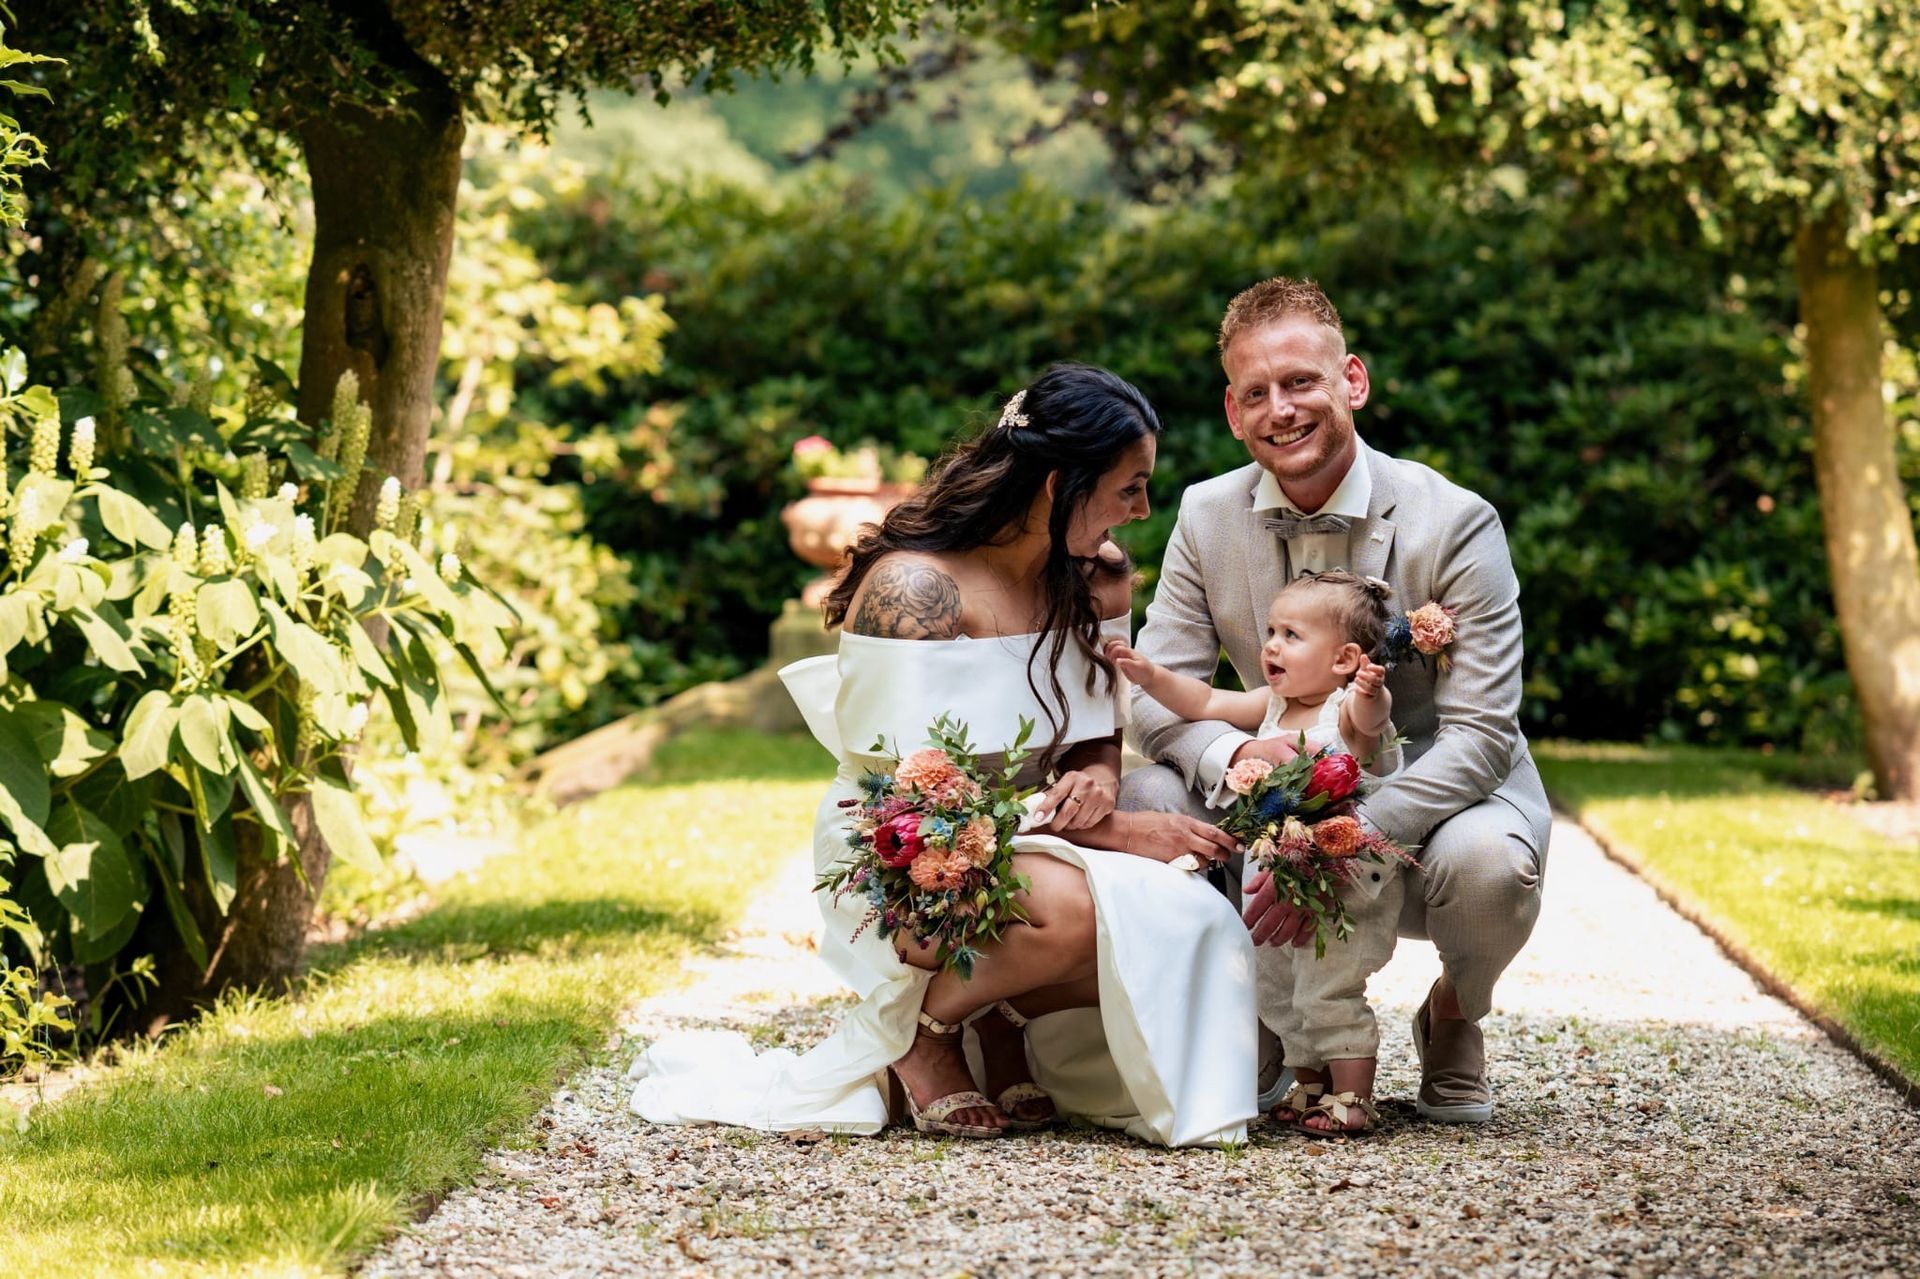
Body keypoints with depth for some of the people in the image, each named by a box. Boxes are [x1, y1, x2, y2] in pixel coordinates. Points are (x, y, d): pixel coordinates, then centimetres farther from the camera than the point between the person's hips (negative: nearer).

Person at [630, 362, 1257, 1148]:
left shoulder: (1097, 578, 4)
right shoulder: (912, 589, -20)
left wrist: (1096, 782, -15)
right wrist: (1116, 834, -23)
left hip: (1027, 841, 7)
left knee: (1194, 934, -21)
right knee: (1072, 908, -37)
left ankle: (1005, 1018, 6)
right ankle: (916, 1022, -7)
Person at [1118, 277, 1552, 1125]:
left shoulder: (1456, 524, -18)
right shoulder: (1206, 517, -5)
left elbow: (1480, 735, -23)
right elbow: (1157, 693, -8)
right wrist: (1236, 757, -33)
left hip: (1434, 805, -3)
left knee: (1486, 864, -37)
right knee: (1145, 798, -23)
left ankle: (1455, 1016, 1)